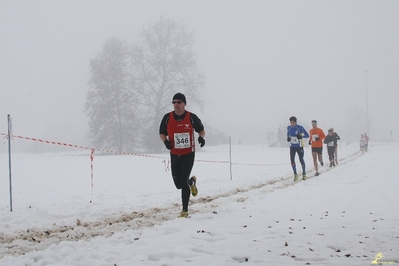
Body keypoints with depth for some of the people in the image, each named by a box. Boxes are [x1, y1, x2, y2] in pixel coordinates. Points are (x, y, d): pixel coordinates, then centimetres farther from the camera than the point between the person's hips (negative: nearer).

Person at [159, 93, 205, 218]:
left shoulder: (191, 117, -8)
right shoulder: (167, 118, -3)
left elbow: (201, 130, 7)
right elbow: (162, 133, 8)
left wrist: (201, 137, -15)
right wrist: (165, 141, -14)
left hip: (188, 154, -3)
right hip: (174, 155, 3)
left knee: (183, 182, -10)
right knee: (178, 184, 8)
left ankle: (185, 210, 1)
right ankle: (191, 181, 44)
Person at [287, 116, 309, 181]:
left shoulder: (300, 127, -14)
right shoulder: (288, 128, -2)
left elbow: (307, 135, -11)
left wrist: (301, 136, -30)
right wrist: (288, 138, -8)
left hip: (299, 146, -3)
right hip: (292, 147, 3)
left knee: (301, 160, 6)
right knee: (292, 160, -9)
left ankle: (304, 173, 26)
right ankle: (295, 174, 3)